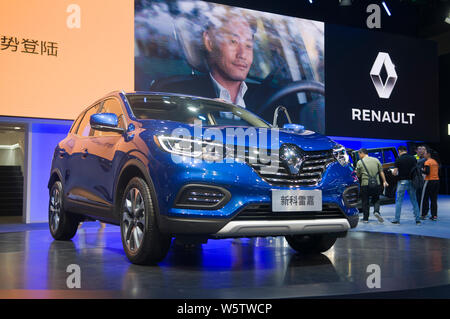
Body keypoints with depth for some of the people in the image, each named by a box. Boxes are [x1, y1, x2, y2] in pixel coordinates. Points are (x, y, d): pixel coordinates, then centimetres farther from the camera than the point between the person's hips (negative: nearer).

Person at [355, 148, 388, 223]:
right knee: (376, 200, 17)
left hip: (365, 184, -2)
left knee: (365, 202, 8)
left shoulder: (360, 162, -3)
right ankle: (376, 211, -8)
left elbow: (358, 175, 2)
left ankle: (365, 218, 11)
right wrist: (384, 181, 11)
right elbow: (381, 172, 7)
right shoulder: (376, 160, 7)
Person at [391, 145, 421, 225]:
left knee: (399, 201, 3)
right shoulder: (413, 158, 5)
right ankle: (418, 220, 10)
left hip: (402, 181, -4)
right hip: (412, 181, 4)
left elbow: (395, 172, -10)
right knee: (414, 201, 10)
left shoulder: (398, 159, -7)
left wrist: (395, 173, 12)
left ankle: (396, 220, 4)